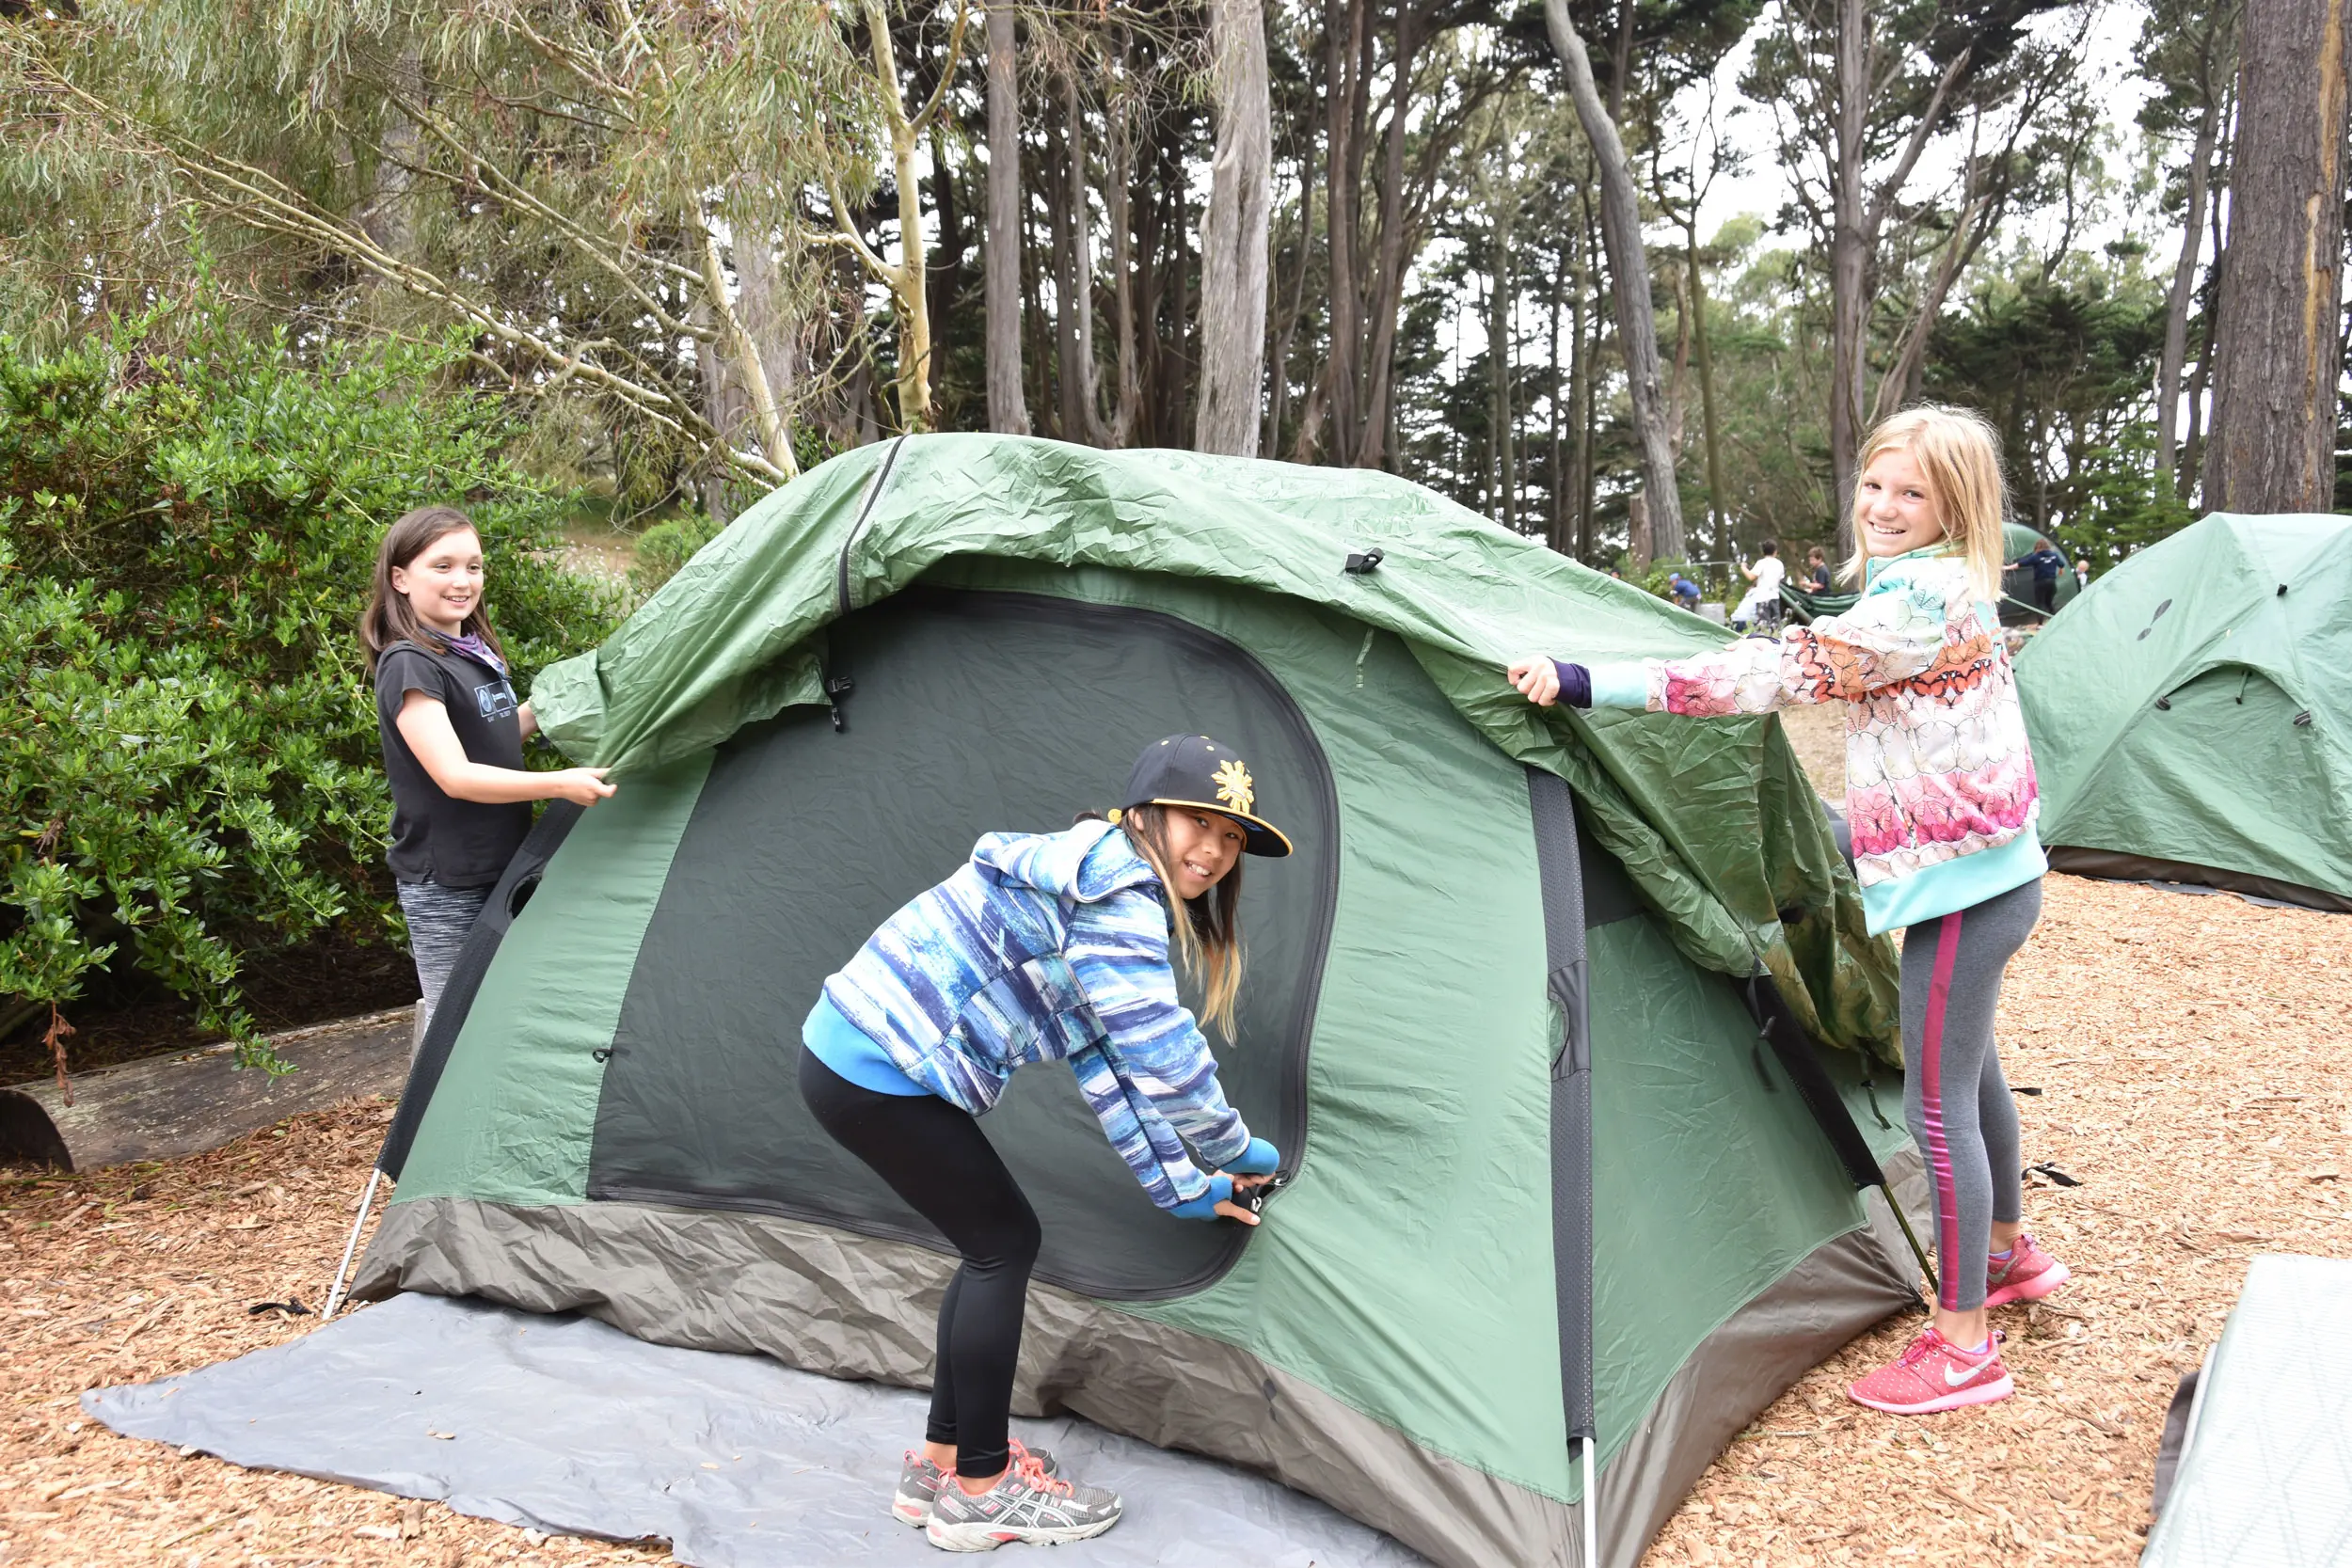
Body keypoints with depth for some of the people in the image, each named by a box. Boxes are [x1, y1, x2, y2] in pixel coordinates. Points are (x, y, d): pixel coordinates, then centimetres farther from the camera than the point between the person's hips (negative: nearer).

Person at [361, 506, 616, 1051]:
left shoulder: (478, 652, 10)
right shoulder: (409, 665, -17)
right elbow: (454, 776, -24)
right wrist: (560, 784, -31)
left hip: (498, 869, 8)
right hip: (445, 887, -8)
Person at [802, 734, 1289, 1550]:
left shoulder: (1099, 885, 15)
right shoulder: (1117, 894, -18)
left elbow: (1109, 1060, 16)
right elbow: (1166, 1058, -20)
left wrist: (1177, 1183, 16)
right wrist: (1236, 1152, -3)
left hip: (854, 1050, 10)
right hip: (879, 1073, -10)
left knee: (996, 1240, 16)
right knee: (1002, 1244, 0)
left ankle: (939, 1462, 27)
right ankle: (980, 1490, 12)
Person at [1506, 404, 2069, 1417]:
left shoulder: (1915, 602, -23)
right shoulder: (1948, 594, 10)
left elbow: (1764, 677, -30)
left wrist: (1584, 683, -33)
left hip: (1962, 881, -11)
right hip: (1989, 873, 11)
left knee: (1937, 1102, -5)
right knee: (1966, 1068, 25)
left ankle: (1962, 1349, 6)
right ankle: (2009, 1255, 46)